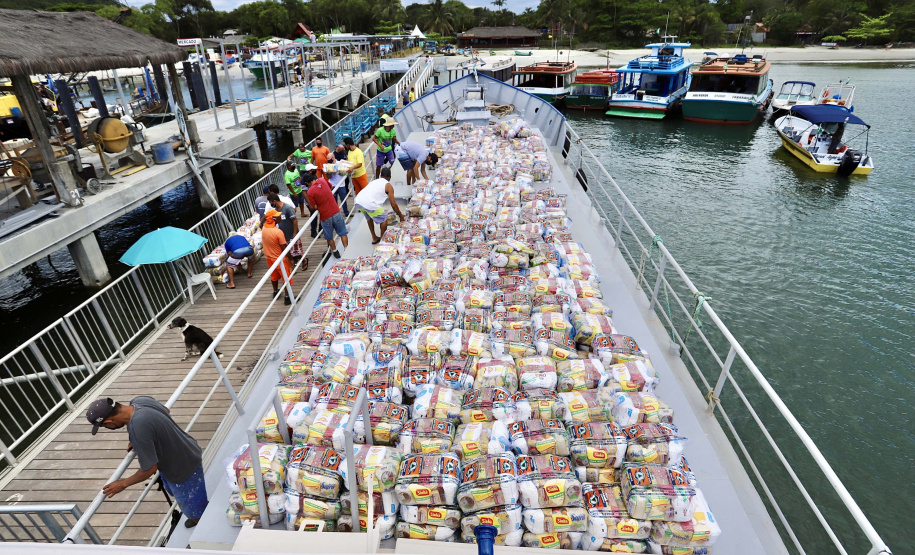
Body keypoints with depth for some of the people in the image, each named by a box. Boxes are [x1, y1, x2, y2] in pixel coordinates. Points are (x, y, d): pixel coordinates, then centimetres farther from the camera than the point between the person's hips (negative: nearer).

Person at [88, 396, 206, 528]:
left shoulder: (138, 429, -38)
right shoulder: (139, 400, -14)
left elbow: (150, 469, -25)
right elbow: (166, 410, 9)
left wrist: (123, 483, -7)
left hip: (184, 468, -9)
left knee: (195, 511, 13)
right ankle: (197, 518, 57)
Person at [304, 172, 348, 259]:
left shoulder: (310, 192, -14)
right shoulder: (323, 180, -2)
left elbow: (314, 207, -10)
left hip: (325, 217, -3)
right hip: (336, 212, 3)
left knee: (329, 237, 17)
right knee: (343, 233, 14)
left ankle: (335, 252, 28)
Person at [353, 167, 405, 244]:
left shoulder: (374, 181, 30)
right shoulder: (388, 186, 10)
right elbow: (393, 205, 7)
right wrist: (401, 216, 19)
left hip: (358, 201, 7)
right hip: (369, 204, -7)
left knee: (369, 217, 32)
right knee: (384, 218, 14)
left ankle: (374, 238, 39)